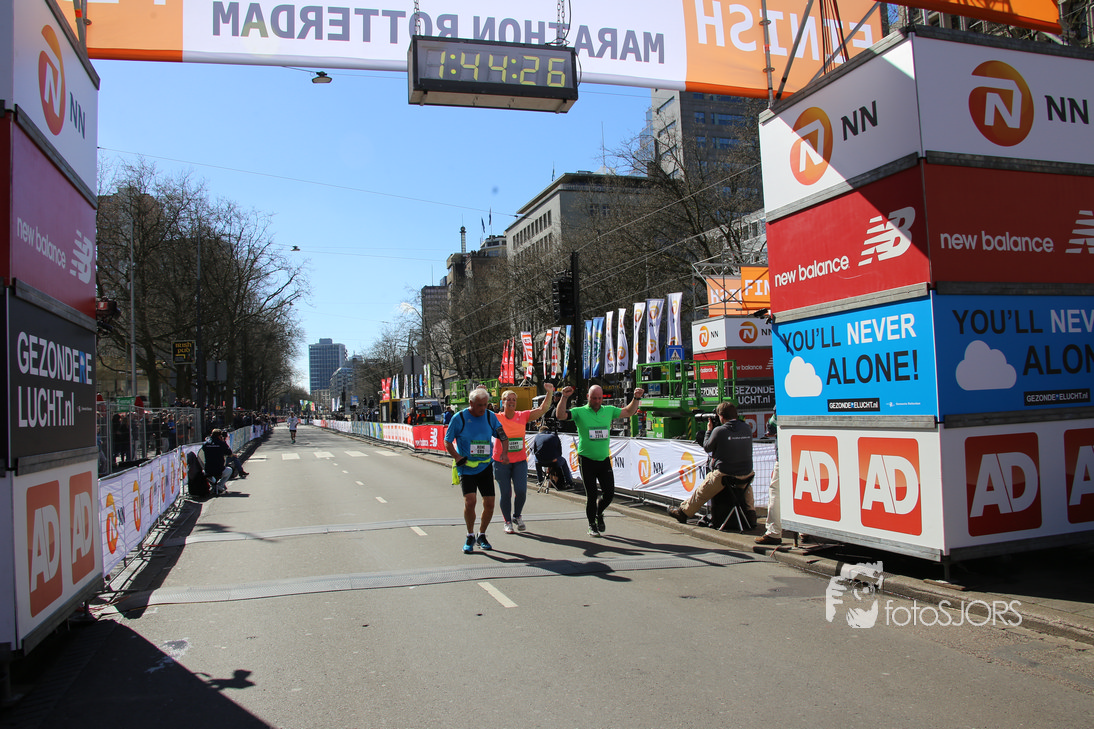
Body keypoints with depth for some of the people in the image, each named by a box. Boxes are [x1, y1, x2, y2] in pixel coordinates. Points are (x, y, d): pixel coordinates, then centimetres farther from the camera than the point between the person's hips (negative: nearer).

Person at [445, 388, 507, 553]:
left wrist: (504, 452, -8)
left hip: (485, 467, 3)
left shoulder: (490, 416, 3)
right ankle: (470, 536, 6)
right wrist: (458, 458, -14)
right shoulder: (459, 418, -7)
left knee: (489, 503, 1)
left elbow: (503, 436, 9)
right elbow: (447, 442, 0)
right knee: (469, 501, -17)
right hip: (466, 469, -3)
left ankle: (482, 535, 24)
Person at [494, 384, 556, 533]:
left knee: (521, 491, -6)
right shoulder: (496, 418, -5)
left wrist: (549, 393, -9)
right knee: (506, 493, 3)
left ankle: (517, 516, 21)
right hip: (501, 461, -2)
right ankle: (508, 521, 23)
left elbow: (543, 409, 0)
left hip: (520, 461, 2)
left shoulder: (523, 416, 1)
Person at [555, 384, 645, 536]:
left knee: (609, 492, 2)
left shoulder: (609, 410, 7)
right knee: (591, 495, 2)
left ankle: (599, 513, 33)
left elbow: (628, 412, 17)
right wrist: (564, 397, -24)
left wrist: (637, 398, 5)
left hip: (604, 460, 3)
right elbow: (560, 415, -14)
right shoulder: (579, 412, -4)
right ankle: (592, 525, 19)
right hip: (586, 460, -3)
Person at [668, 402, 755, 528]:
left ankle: (683, 512, 31)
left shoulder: (719, 431, -14)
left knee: (701, 493, 16)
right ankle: (750, 513, 29)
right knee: (747, 487, 39)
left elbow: (707, 447, -1)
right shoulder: (747, 428, 1)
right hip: (746, 476, 5)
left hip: (723, 475, -4)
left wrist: (709, 430, 13)